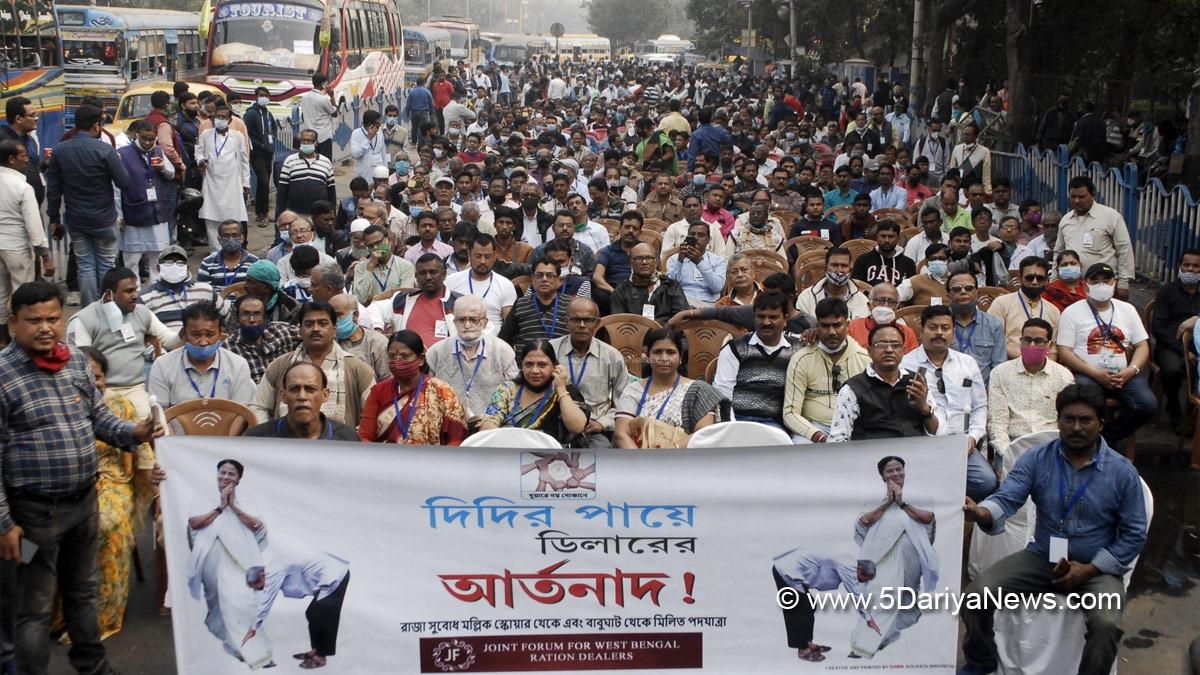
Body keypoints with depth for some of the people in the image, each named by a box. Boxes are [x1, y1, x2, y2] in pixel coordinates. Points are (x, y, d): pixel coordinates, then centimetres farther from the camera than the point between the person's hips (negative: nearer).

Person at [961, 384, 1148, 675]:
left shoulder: (1122, 472, -6)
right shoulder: (1036, 459, -3)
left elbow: (1134, 534, -2)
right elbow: (1007, 498, -16)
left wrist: (1090, 569, -12)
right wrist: (982, 513, -41)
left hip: (1097, 567, -2)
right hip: (1042, 557, 2)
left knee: (1106, 624, -31)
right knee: (978, 592, -15)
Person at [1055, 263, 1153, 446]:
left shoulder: (1127, 309, 17)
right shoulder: (1072, 312, 5)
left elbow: (1142, 346, 14)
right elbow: (1064, 352, -3)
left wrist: (1131, 370, -7)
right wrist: (1095, 373, -14)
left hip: (1123, 375, 4)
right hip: (1087, 374, -4)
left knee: (1148, 403, -24)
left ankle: (1106, 437, -3)